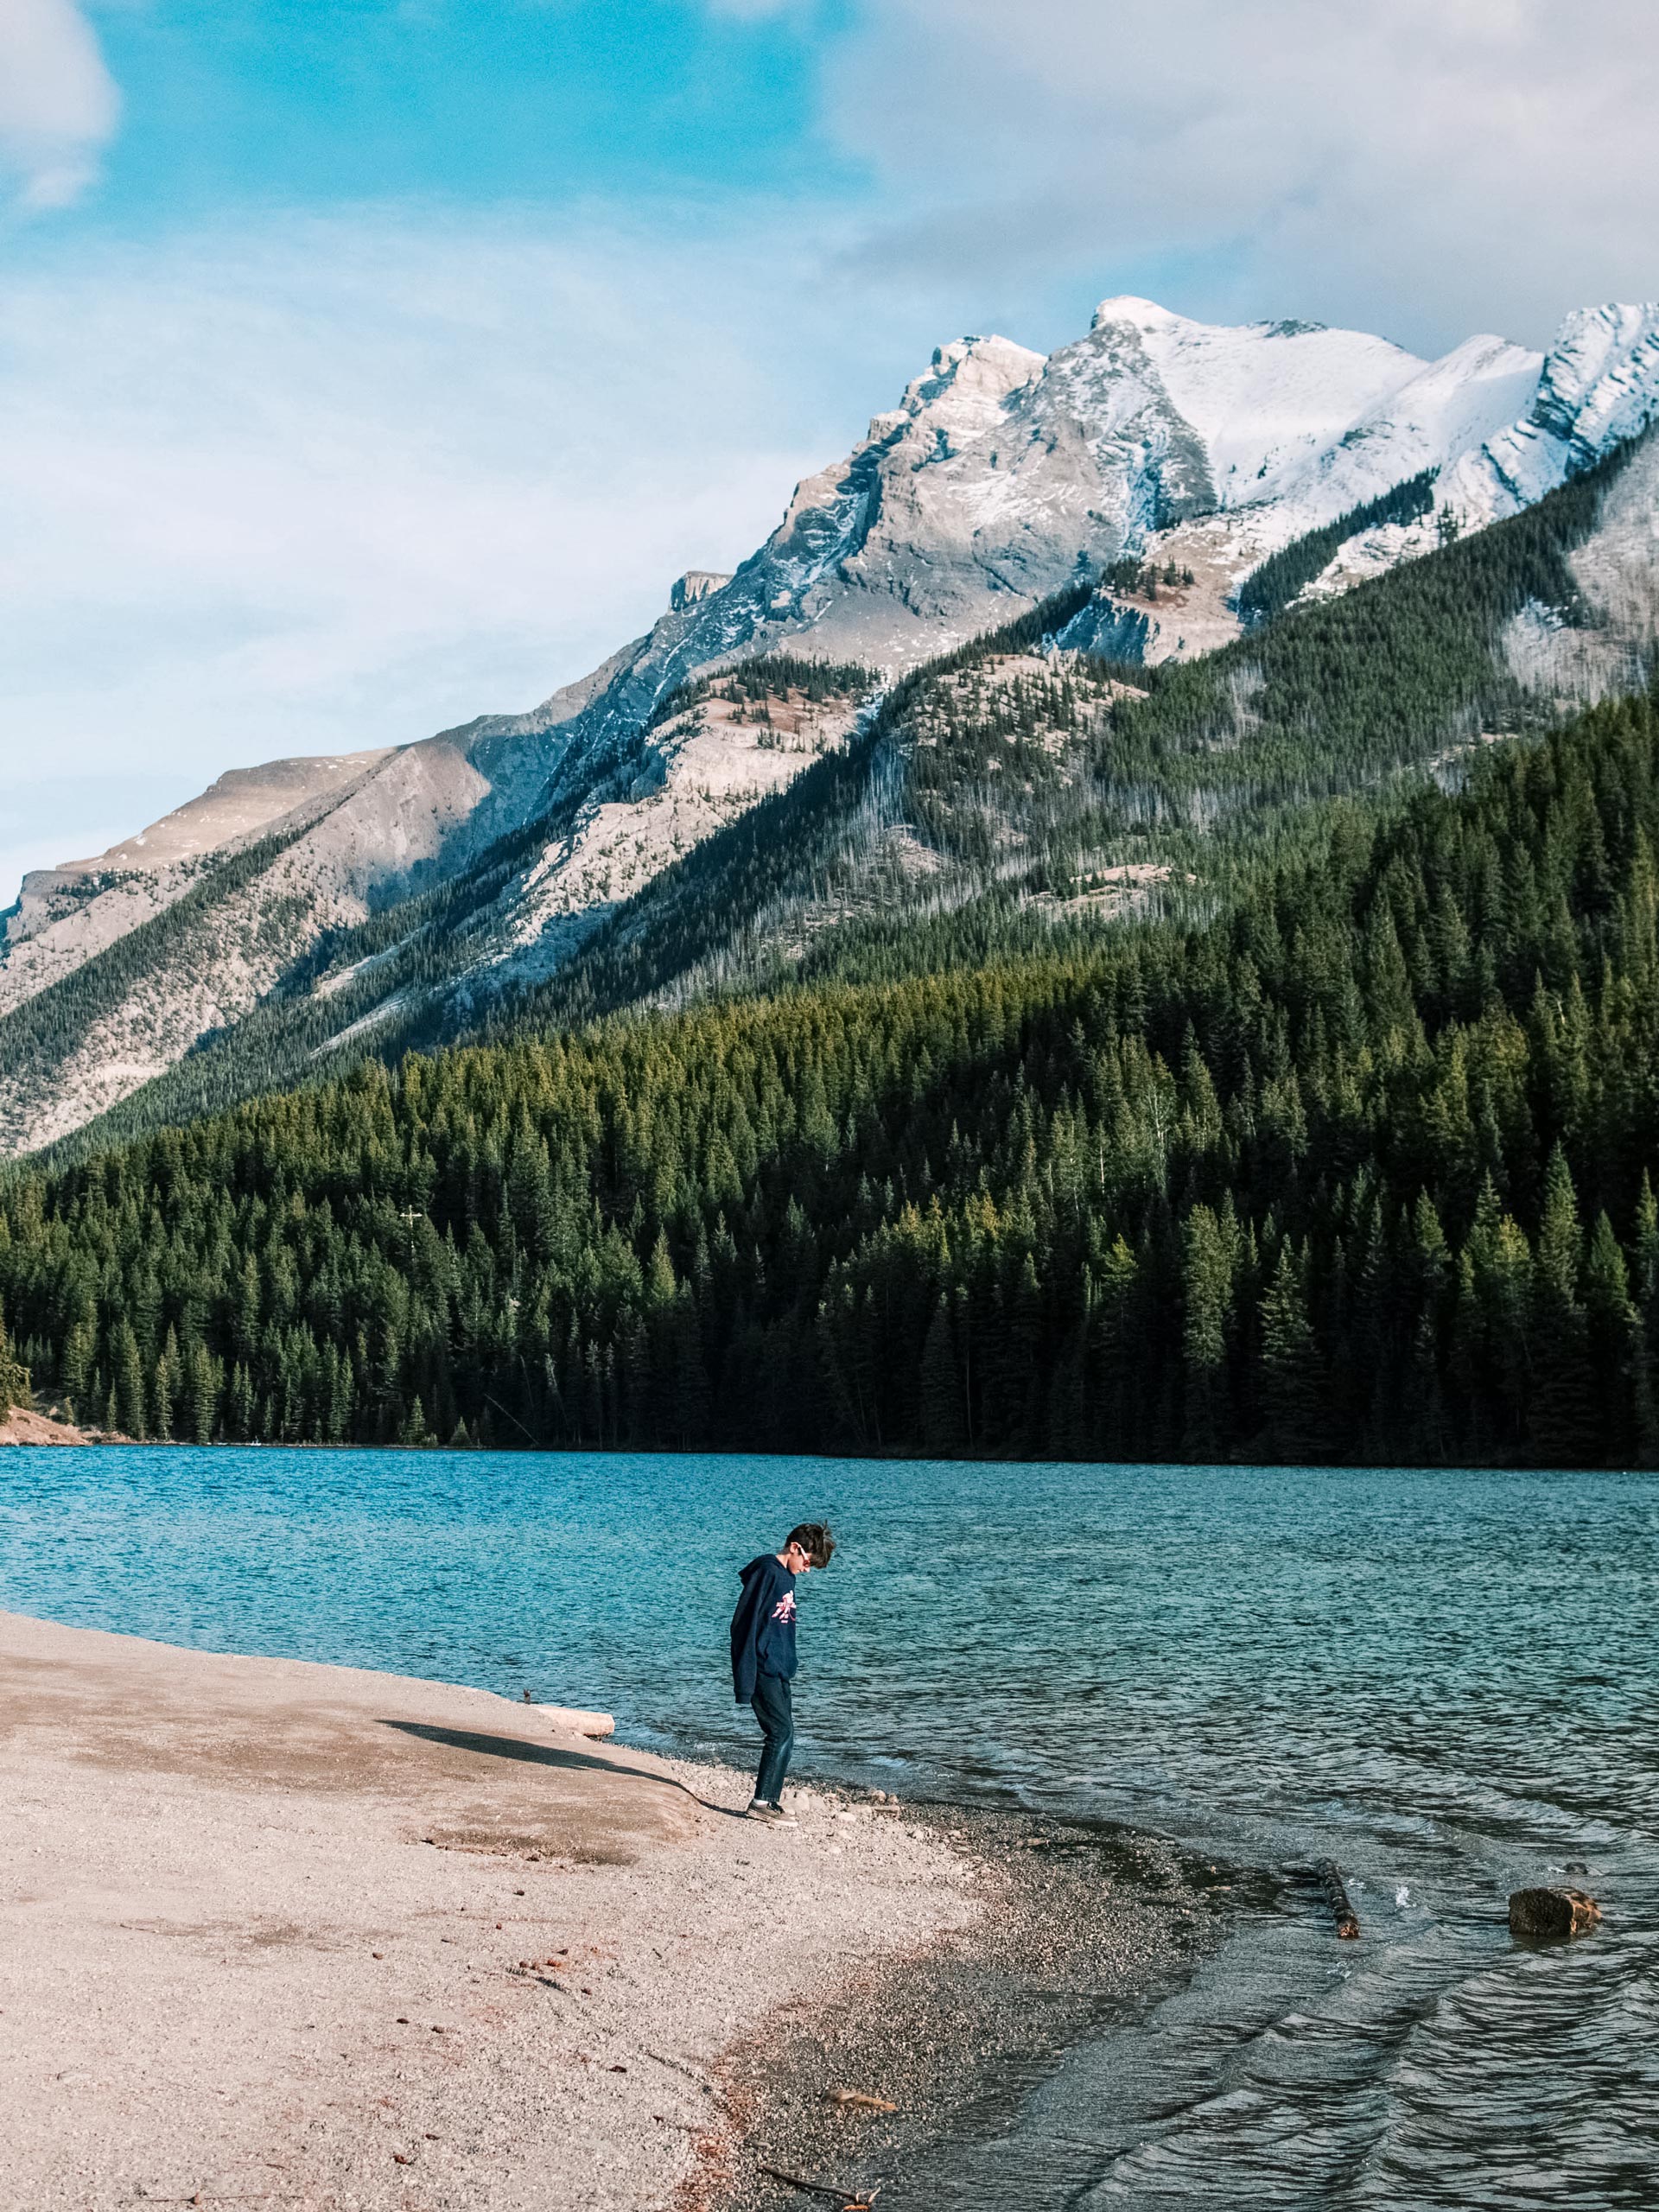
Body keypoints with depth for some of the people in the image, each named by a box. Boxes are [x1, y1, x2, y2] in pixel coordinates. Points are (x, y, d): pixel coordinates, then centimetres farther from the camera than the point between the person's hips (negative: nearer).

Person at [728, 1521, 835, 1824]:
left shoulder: (788, 1576, 15)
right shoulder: (766, 1572, -14)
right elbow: (744, 1625, -17)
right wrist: (745, 1682, -19)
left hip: (780, 1672, 9)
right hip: (763, 1671, -9)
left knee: (783, 1736, 8)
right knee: (782, 1733, -11)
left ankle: (770, 1800, 13)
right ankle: (761, 1802, -5)